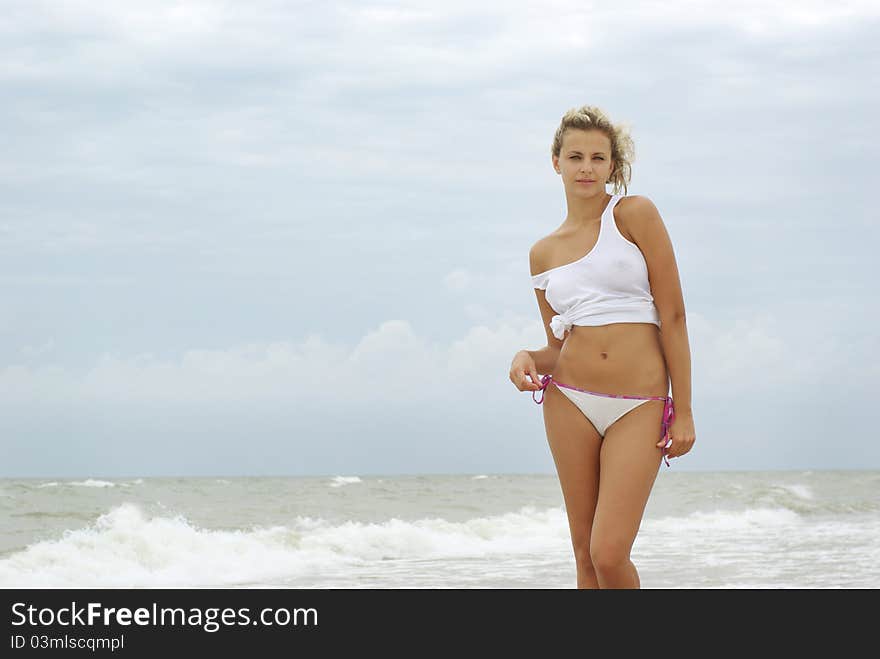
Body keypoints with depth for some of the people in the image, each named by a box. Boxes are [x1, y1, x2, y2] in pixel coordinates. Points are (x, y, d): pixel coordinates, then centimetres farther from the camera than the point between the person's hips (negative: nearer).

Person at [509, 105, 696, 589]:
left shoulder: (635, 214, -1)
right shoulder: (543, 253, 12)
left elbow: (673, 316, -4)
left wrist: (683, 412, -8)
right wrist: (526, 359, -6)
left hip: (639, 407, -4)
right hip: (570, 402, 4)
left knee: (609, 555, -13)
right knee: (586, 556, 5)